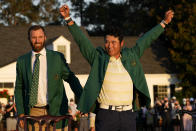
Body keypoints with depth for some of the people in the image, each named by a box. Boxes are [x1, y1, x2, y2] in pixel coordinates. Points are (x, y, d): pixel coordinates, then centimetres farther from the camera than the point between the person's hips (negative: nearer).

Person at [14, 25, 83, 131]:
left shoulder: (57, 57, 2)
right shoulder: (22, 61, 7)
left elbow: (71, 79, 7)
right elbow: (19, 88, 12)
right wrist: (21, 113, 3)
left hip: (55, 111, -1)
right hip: (33, 112, 1)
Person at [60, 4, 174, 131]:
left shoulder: (131, 56, 12)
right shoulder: (98, 57, 4)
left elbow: (146, 40, 23)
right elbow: (81, 40, 0)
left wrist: (164, 23, 33)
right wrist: (68, 19, -8)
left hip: (128, 114, 3)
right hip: (106, 114, -3)